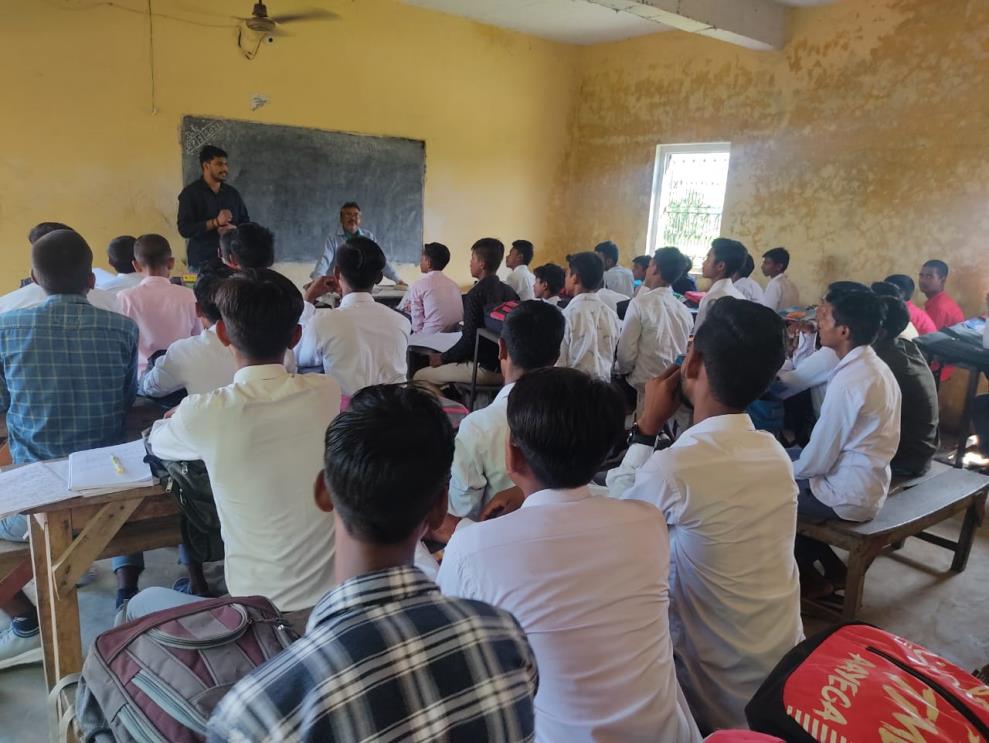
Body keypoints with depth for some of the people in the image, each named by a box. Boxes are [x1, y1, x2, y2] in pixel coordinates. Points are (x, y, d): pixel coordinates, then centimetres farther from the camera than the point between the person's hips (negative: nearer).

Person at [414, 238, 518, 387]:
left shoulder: (476, 294, -17)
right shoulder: (510, 291, 5)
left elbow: (469, 340, -19)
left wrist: (442, 358, -4)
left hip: (485, 369, -8)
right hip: (507, 367, 8)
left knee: (420, 376, 1)